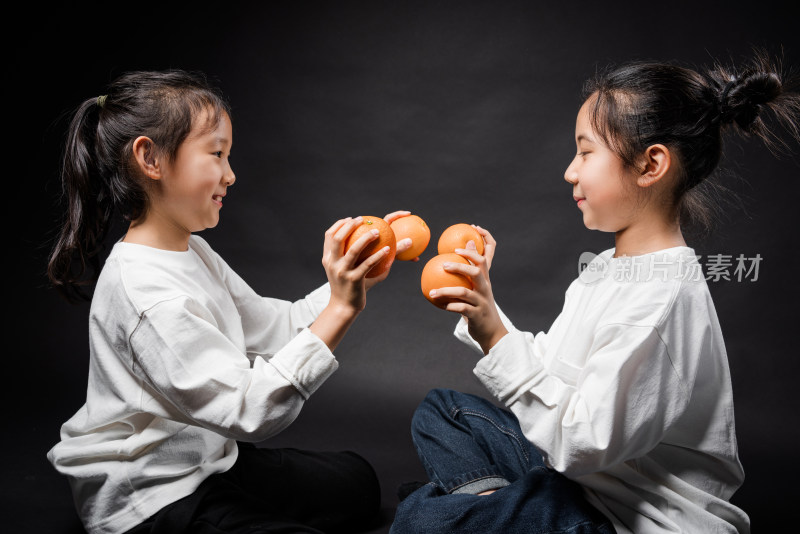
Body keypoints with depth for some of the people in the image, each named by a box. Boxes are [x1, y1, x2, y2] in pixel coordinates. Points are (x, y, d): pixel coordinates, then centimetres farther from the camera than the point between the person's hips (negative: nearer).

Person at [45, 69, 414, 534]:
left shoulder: (192, 252, 3)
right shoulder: (146, 292, -30)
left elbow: (274, 327, 7)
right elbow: (251, 411, -33)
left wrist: (353, 283, -6)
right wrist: (340, 308, -36)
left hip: (206, 458, 10)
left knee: (356, 482, 16)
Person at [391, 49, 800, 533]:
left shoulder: (663, 301, -26)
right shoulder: (607, 268, 4)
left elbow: (583, 443, -26)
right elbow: (547, 378, 8)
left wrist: (494, 335, -27)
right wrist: (483, 306, 2)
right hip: (580, 475, 10)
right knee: (438, 412, 15)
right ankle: (490, 491, -7)